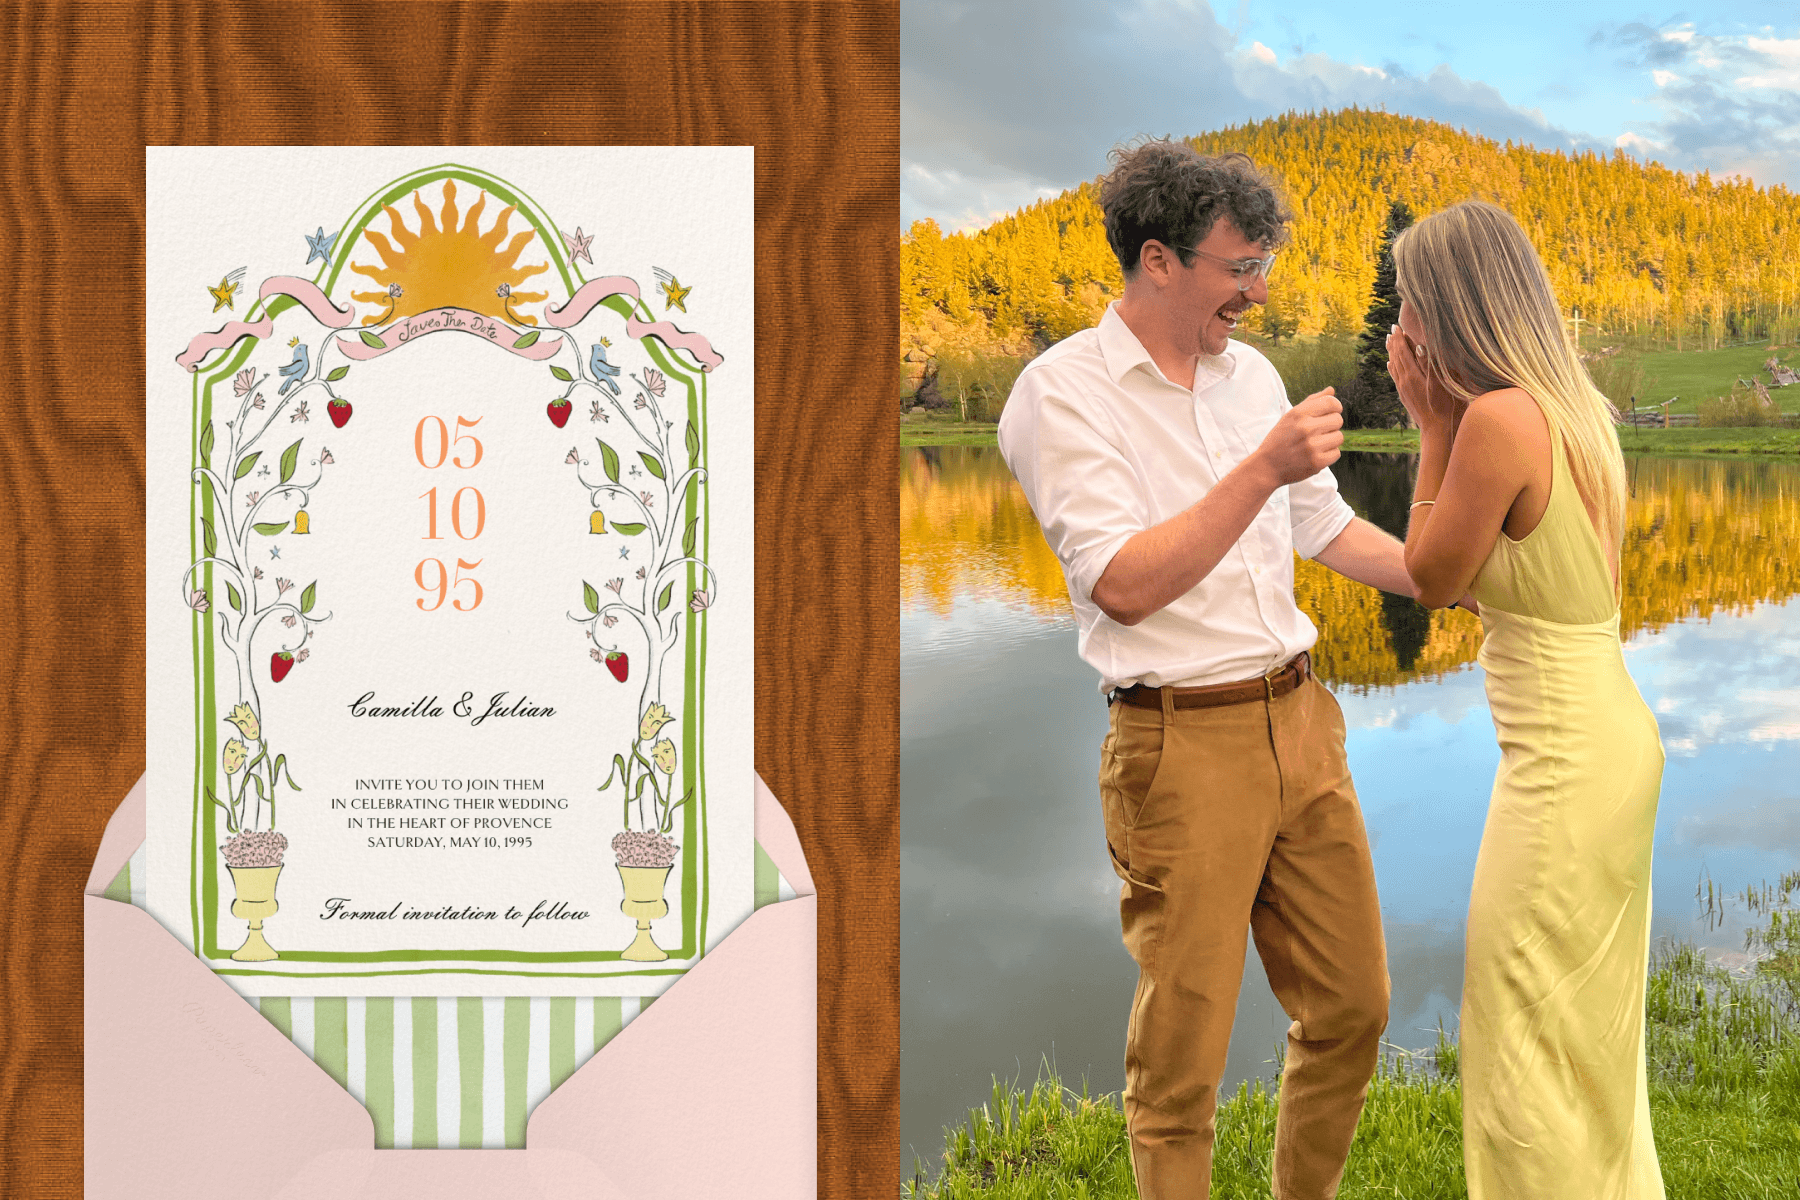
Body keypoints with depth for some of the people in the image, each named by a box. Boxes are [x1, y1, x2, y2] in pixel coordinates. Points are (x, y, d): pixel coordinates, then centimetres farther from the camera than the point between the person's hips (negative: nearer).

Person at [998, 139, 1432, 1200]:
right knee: (1182, 1049, 0)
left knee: (1351, 1007, 14)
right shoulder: (1062, 394, -11)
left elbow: (1327, 527, 22)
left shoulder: (1251, 374, 11)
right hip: (1185, 745, -7)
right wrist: (1264, 467, -24)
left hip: (1300, 722, 7)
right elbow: (1125, 585, -20)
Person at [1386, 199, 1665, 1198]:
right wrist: (1444, 421, 9)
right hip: (1614, 741, 10)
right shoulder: (1576, 410, 6)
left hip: (1564, 762, -10)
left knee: (1532, 1046, 4)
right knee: (1590, 1032, 23)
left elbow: (1432, 578, -10)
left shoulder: (1499, 418, -21)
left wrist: (1434, 424, -6)